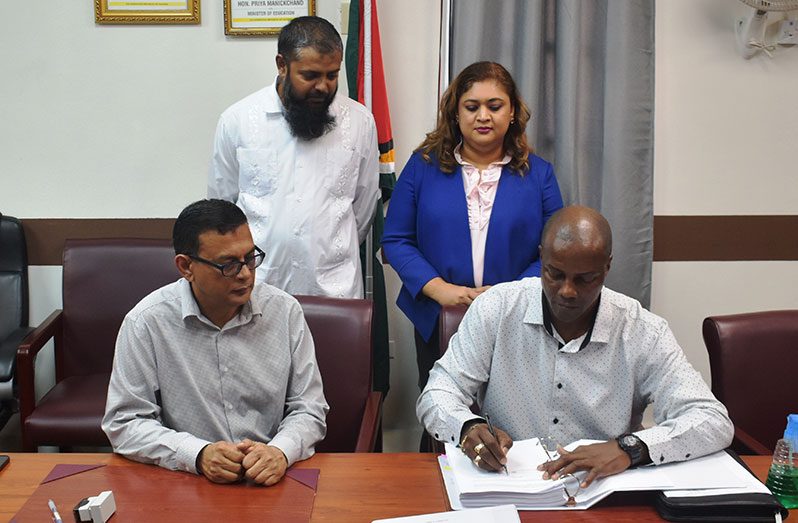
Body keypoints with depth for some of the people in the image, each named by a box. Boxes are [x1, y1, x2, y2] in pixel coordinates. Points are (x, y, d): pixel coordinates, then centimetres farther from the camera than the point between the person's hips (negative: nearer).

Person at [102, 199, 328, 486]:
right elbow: (123, 423, -2)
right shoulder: (146, 322, -5)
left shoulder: (284, 311, 2)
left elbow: (308, 409, 6)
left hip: (273, 481, 0)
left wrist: (280, 451, -16)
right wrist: (198, 455, -17)